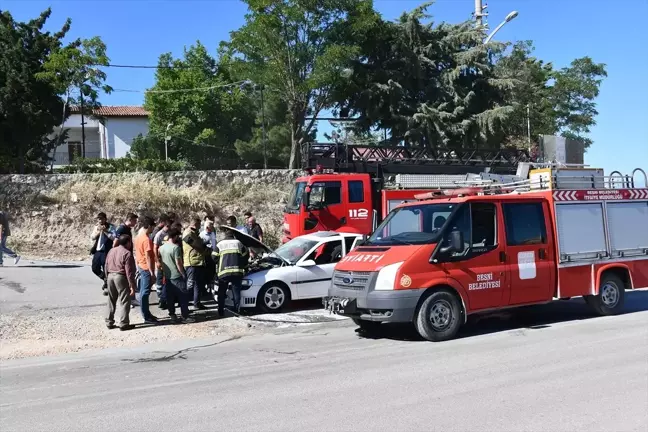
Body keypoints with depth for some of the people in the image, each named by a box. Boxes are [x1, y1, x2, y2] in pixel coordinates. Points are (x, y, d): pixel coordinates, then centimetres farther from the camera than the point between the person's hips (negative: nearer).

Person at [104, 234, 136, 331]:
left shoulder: (111, 251, 10)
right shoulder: (127, 253, -13)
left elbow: (106, 266, 14)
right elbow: (129, 271, -16)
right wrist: (132, 285, -13)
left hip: (110, 276, 7)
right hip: (121, 277, -7)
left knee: (111, 300, 16)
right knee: (124, 301, -1)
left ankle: (109, 322, 20)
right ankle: (124, 324, 0)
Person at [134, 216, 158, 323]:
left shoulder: (138, 237, 9)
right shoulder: (146, 239, -19)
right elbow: (148, 257, -22)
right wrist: (152, 272, -20)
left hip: (141, 267, 10)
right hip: (146, 268, -10)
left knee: (143, 292, 14)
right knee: (145, 293, -5)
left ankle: (146, 314, 23)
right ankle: (146, 317, 0)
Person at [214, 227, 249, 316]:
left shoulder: (220, 244, 4)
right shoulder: (238, 243, 10)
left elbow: (214, 257, 6)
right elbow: (246, 255, 15)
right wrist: (244, 266, 31)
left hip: (224, 272, -1)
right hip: (237, 272, 1)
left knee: (222, 293, 10)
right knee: (236, 292, 7)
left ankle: (221, 311, 9)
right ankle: (236, 310, 5)